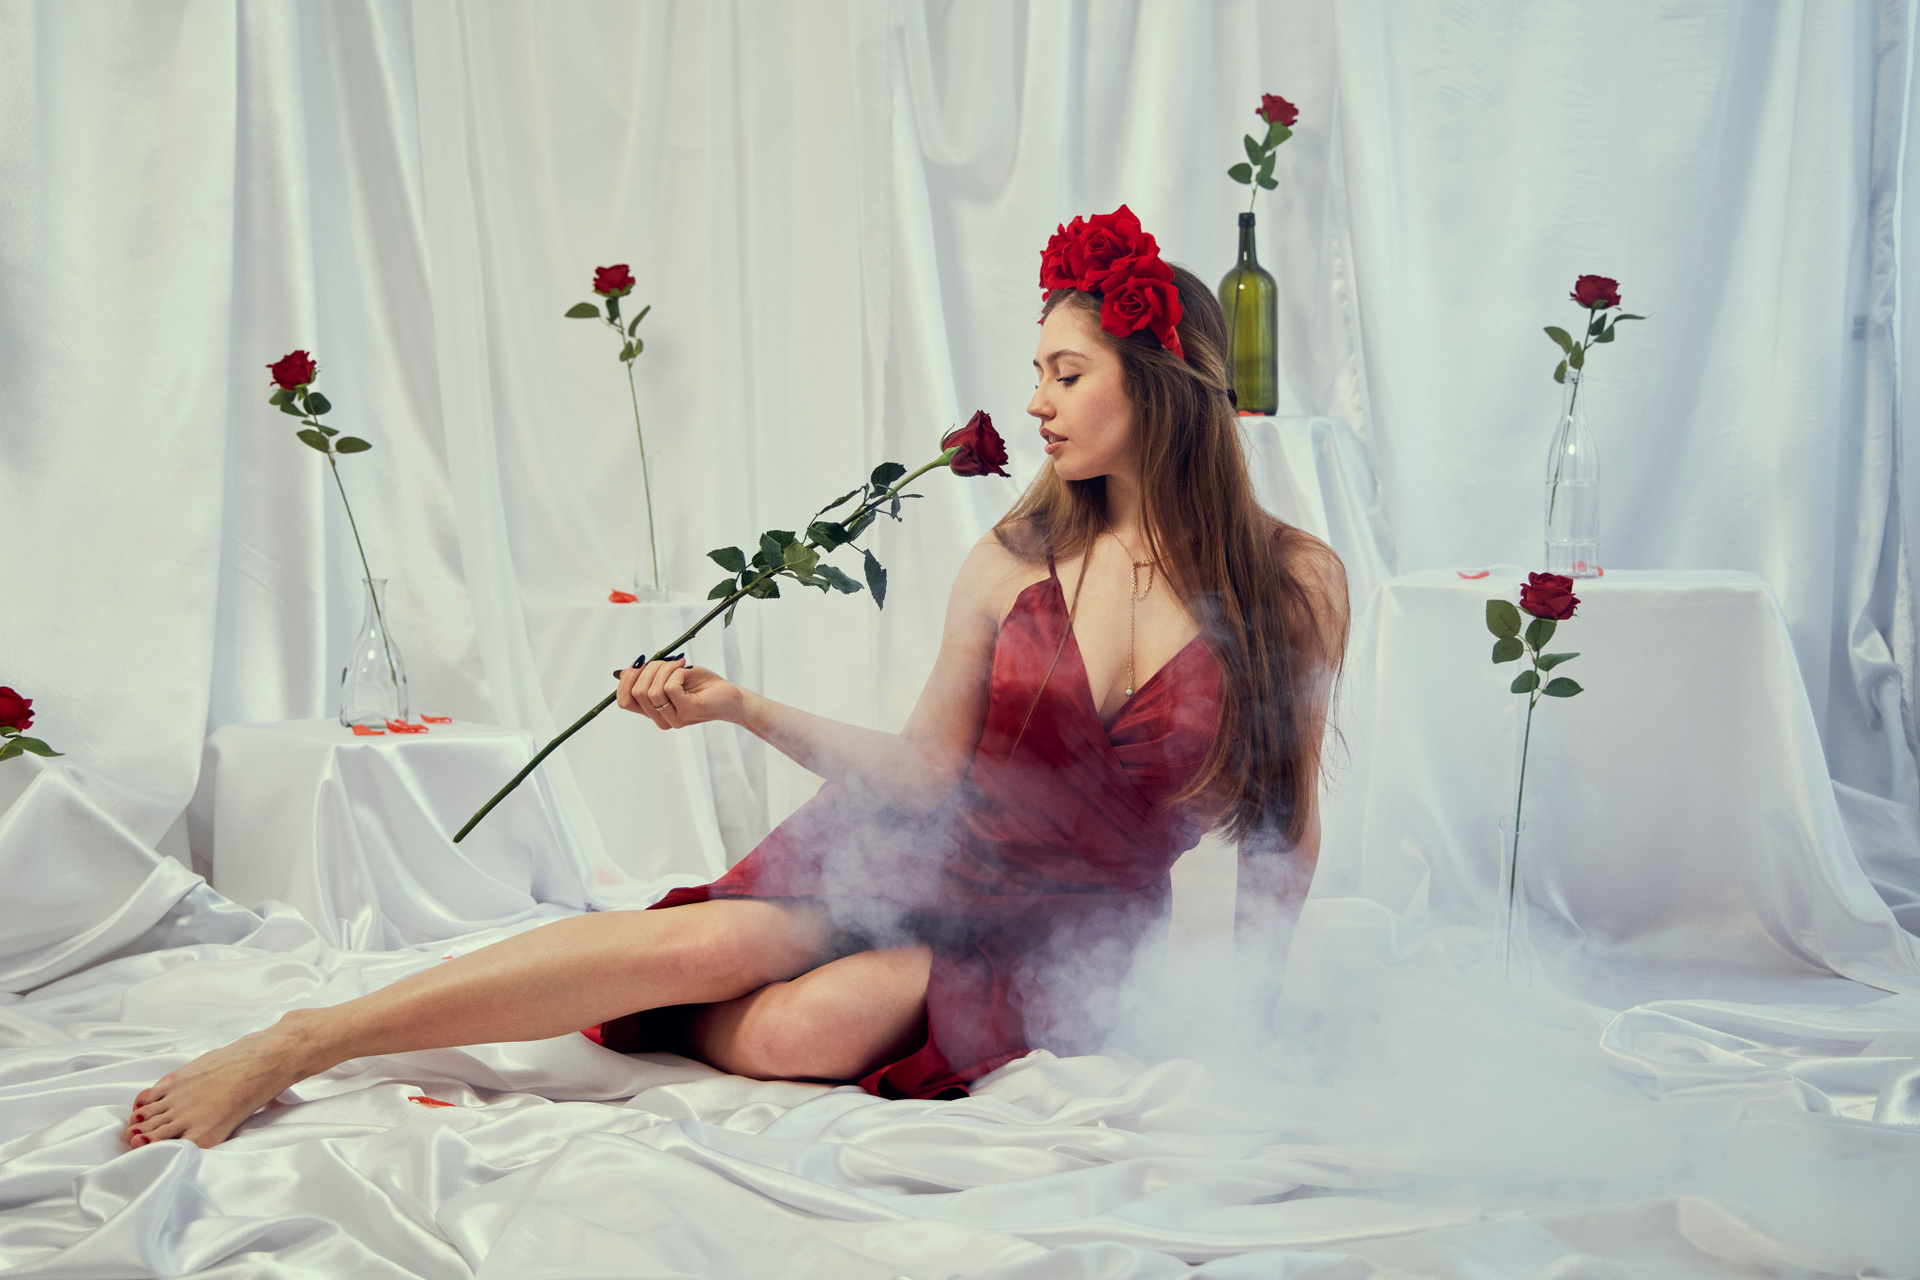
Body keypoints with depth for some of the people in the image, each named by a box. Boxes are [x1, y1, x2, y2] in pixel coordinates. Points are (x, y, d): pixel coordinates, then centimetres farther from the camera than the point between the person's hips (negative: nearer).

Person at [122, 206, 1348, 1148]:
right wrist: (739, 705, -5)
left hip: (1064, 932, -1)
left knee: (800, 1031, -32)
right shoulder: (1015, 559, -1)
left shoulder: (1295, 582, -6)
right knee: (705, 941, -28)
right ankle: (299, 1043, -19)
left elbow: (1284, 820, 4)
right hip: (918, 856, 1)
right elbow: (926, 771, 3)